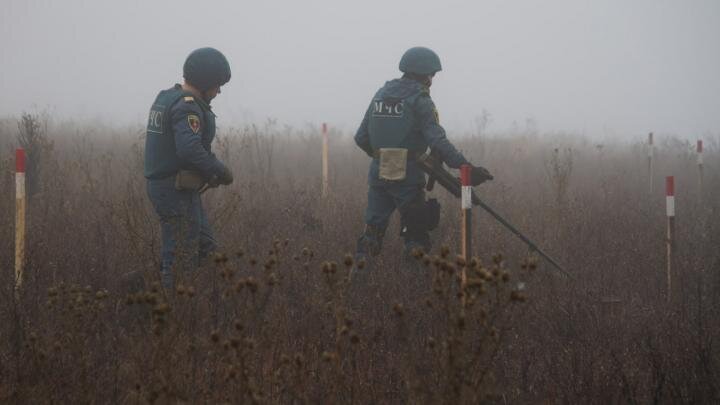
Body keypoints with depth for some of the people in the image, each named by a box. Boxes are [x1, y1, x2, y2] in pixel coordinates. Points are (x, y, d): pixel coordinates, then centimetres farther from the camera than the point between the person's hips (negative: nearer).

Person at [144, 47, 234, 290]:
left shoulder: (166, 98, 14)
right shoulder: (187, 107, -17)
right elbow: (190, 149, -31)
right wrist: (220, 170, -16)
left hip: (162, 185, 10)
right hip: (177, 191, -10)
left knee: (205, 248, 15)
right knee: (180, 260, -5)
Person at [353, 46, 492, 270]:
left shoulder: (381, 95, 12)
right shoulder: (419, 101, -7)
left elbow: (361, 138, 14)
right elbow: (438, 142, -19)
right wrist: (465, 167, -21)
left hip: (378, 174, 5)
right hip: (407, 175, -5)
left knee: (373, 228, 12)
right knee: (416, 235, 3)